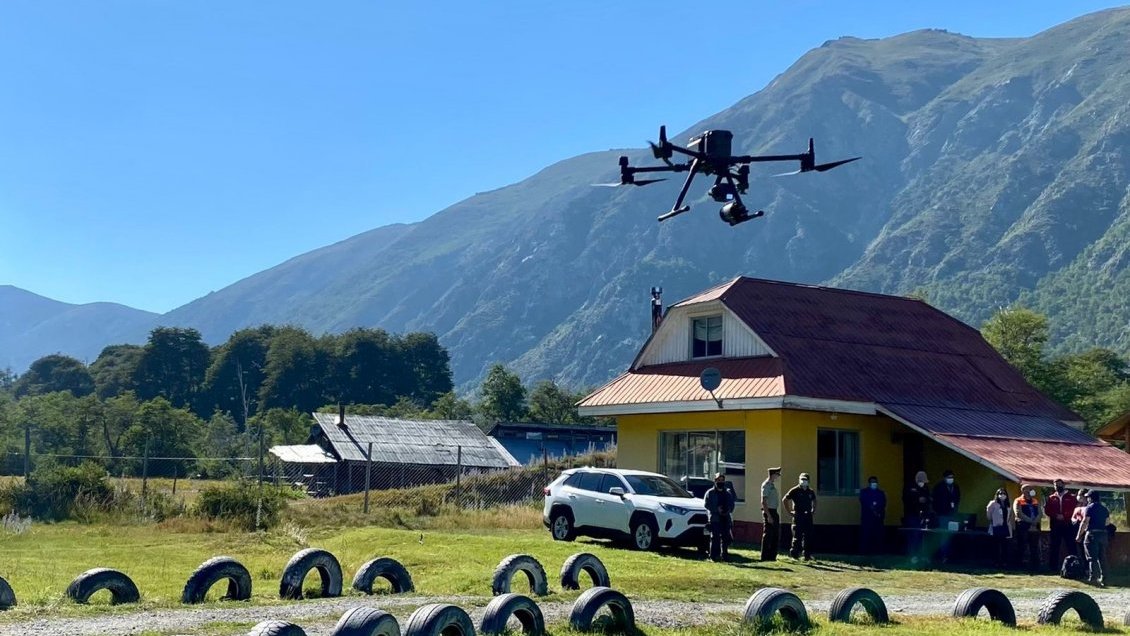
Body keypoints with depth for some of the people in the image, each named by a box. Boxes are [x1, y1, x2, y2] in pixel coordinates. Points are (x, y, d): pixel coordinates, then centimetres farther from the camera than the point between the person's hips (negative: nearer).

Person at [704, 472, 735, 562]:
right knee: (715, 538, -7)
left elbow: (731, 504, 18)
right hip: (715, 518, -5)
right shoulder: (710, 493, 3)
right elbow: (706, 504, -4)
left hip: (726, 519, 5)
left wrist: (728, 510, -3)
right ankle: (714, 556, -5)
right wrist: (716, 509, -13)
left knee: (725, 538, 5)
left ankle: (724, 555, 13)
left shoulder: (728, 493, 18)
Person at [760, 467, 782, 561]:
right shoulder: (766, 485, -13)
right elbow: (763, 502, -19)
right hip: (768, 512, -10)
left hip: (774, 511, 10)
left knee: (776, 535, 12)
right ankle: (765, 557, 0)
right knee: (768, 535, -5)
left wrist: (774, 515, 16)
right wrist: (769, 516, -22)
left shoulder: (772, 485, 15)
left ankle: (772, 556, 19)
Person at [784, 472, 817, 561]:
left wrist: (813, 510, 17)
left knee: (808, 537, 3)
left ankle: (807, 555, 9)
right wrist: (789, 512, -5)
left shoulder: (811, 492, 12)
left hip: (808, 516, 5)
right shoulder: (795, 491, -4)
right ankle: (794, 553, 9)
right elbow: (785, 500, -3)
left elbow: (814, 501, 31)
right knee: (797, 536, -2)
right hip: (798, 516, -5)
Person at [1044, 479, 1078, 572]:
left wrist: (1064, 516, -14)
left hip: (1068, 525, -2)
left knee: (1071, 547, -1)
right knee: (1053, 546, 3)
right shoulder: (1051, 498, 12)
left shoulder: (1071, 497, 6)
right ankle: (1053, 567, 9)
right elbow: (1047, 511, 5)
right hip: (1055, 525, 2)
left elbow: (1075, 509, -4)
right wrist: (1056, 515, -11)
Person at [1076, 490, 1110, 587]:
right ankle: (1103, 578, 11)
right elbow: (1108, 522, 16)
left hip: (1092, 534, -6)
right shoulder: (1104, 509, 13)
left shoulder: (1090, 507, -6)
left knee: (1092, 557, -6)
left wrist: (1079, 535, -7)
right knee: (1102, 558, 12)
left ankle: (1093, 577, -17)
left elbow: (1085, 522, -12)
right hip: (1104, 534, 6)